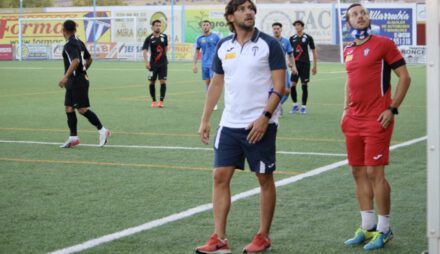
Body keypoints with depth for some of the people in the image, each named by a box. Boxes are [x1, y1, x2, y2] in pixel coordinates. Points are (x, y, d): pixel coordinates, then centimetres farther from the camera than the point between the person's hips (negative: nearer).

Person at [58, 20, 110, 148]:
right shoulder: (79, 42, 13)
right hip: (73, 83, 10)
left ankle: (102, 131, -1)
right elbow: (89, 59, 22)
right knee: (69, 108, 9)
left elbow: (76, 61, -29)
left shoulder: (70, 44, -15)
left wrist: (65, 77, -31)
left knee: (82, 109, -6)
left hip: (77, 82, -10)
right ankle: (73, 137, 10)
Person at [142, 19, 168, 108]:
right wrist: (146, 62, -26)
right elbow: (144, 50, -15)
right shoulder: (149, 38, -7)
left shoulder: (164, 36, 3)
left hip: (163, 62, 1)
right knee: (152, 82, 4)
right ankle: (153, 101, 17)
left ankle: (161, 101, -2)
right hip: (153, 63, -1)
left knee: (163, 82, -7)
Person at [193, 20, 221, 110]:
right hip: (205, 64, 3)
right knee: (207, 83, 6)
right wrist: (194, 64, 8)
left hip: (214, 64, -3)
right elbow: (197, 51, 14)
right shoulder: (199, 39, 7)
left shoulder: (215, 37, -1)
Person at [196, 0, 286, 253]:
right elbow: (216, 84, 16)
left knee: (265, 178, 4)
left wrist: (265, 117, -19)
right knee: (220, 176, 0)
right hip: (230, 124, 5)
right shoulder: (223, 46, 8)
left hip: (260, 125, -5)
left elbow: (279, 86, -10)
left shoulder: (269, 44, -6)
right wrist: (205, 120, 12)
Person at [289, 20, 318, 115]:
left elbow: (314, 51, 3)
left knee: (304, 85, -1)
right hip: (295, 64, 2)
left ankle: (303, 106, 8)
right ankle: (295, 105, 13)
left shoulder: (308, 38, -1)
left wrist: (314, 66, 1)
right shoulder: (292, 38, 7)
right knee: (292, 85, -4)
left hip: (305, 64, -2)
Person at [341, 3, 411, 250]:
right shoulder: (348, 51, 14)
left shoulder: (383, 44, -6)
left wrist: (392, 109, -12)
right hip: (354, 120, 7)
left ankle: (384, 229, 3)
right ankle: (368, 226, 17)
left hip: (376, 120, -7)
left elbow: (404, 77, -6)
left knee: (375, 173, -7)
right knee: (359, 173, 8)